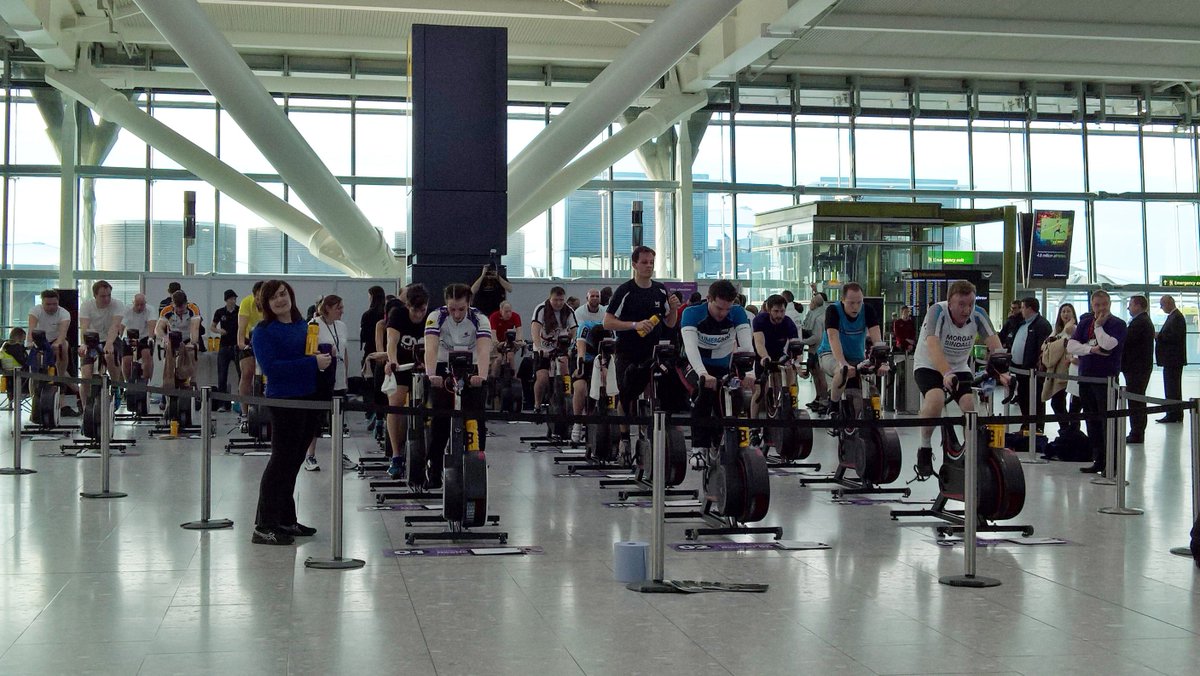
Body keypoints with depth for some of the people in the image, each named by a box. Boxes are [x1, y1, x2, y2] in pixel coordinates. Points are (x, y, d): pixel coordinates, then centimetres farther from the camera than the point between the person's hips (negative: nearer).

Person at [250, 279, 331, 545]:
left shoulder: (304, 325, 13)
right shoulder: (263, 331, -7)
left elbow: (319, 355, 25)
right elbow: (270, 366, -19)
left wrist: (327, 356, 0)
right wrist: (312, 363, -21)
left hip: (309, 399, 7)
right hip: (284, 401, -7)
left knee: (294, 461, 14)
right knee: (282, 459, -8)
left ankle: (286, 520, 24)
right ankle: (264, 526, -5)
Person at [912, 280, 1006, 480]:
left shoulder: (978, 315, -15)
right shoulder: (937, 312, -27)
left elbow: (995, 345, -23)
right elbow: (933, 347, -40)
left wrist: (1002, 372, -41)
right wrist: (947, 374, -56)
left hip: (960, 368, 4)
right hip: (929, 367, -4)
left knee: (971, 405, -20)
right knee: (936, 399, -32)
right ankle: (925, 450, -12)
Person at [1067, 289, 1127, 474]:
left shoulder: (1117, 324, -4)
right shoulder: (1085, 322, 12)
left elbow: (1107, 344, -21)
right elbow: (1071, 345, 2)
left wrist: (1099, 325, -9)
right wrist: (1090, 349, -12)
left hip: (1106, 378, -6)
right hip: (1086, 376, 6)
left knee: (1107, 421, -6)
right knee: (1092, 422, 11)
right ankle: (1098, 460, 19)